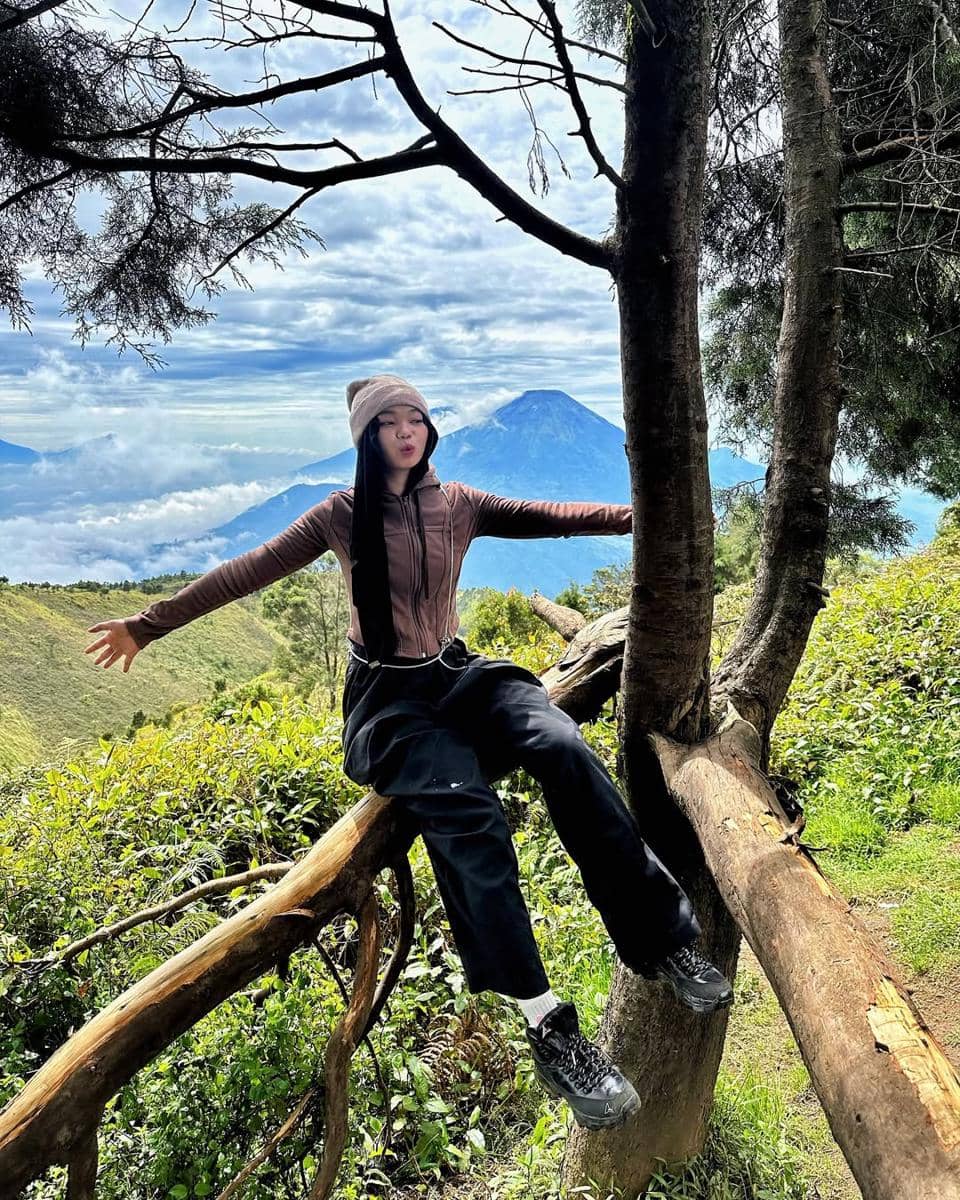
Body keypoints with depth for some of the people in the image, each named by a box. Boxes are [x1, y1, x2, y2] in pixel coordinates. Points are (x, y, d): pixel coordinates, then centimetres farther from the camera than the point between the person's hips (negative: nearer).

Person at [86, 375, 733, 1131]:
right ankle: (549, 1028, -28)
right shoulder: (342, 516, 2)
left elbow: (549, 517, 5)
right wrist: (151, 623, 6)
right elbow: (247, 573, 4)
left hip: (457, 676, 3)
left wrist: (637, 516, -2)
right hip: (386, 696, -3)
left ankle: (662, 935, -21)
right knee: (467, 813, -32)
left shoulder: (459, 505, 9)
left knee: (561, 745, -29)